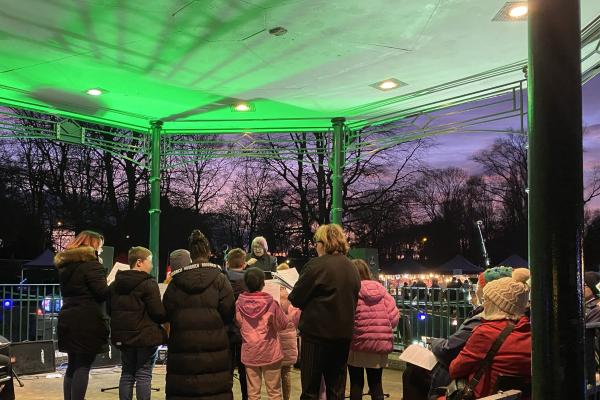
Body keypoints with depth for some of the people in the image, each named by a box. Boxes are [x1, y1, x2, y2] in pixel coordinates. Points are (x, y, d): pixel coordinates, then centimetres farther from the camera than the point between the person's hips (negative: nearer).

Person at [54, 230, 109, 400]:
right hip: (88, 322, -8)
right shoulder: (91, 264, -10)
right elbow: (102, 293, -16)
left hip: (69, 321, 8)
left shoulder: (65, 265, 16)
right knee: (83, 366, -5)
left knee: (73, 365, 13)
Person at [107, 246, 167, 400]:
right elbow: (159, 313, -17)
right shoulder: (148, 284, -14)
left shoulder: (115, 284, 9)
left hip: (123, 336, 7)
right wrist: (167, 318, 3)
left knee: (127, 373, 14)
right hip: (146, 336, -6)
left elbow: (109, 310, 15)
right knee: (144, 375, 0)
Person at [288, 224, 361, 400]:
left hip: (317, 332, -6)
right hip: (343, 333, 6)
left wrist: (289, 296, 12)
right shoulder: (352, 269, 7)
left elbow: (296, 299, -9)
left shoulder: (316, 265, -14)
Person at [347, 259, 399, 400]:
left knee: (356, 384, 9)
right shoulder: (380, 289, 5)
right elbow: (394, 315, 1)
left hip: (358, 343, -3)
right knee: (376, 384, 13)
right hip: (380, 344, 4)